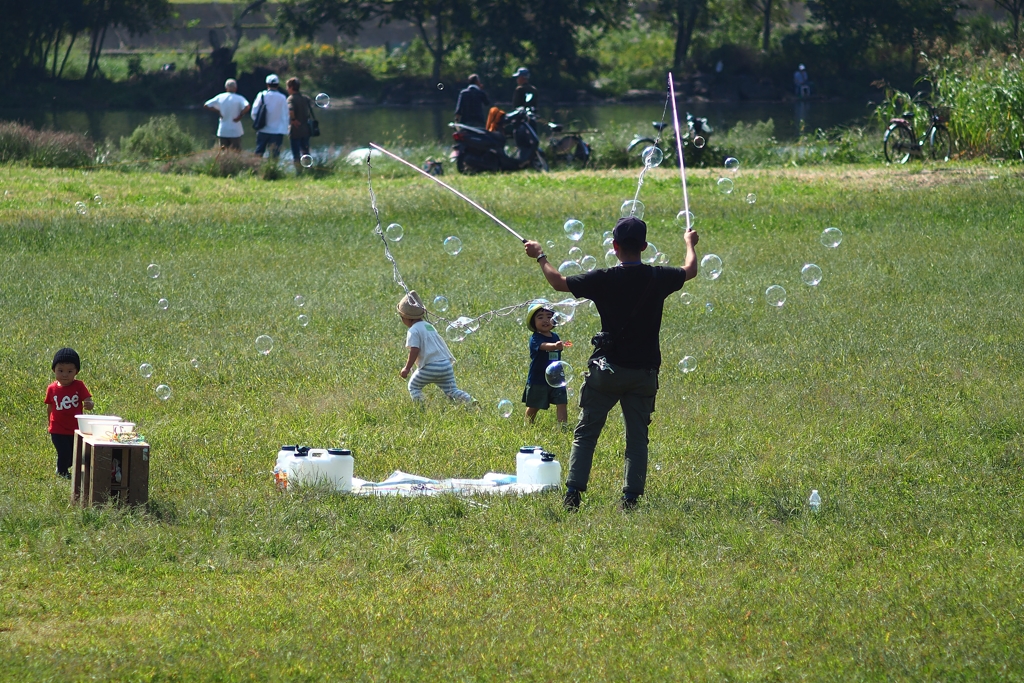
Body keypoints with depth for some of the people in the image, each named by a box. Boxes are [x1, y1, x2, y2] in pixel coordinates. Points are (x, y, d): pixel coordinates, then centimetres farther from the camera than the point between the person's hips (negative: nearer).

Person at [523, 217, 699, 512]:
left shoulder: (604, 279, -12)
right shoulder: (658, 278, -4)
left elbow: (559, 283, -3)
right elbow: (689, 271, 18)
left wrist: (540, 257, 15)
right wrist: (690, 243, 39)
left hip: (607, 370, -2)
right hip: (644, 372, 2)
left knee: (585, 433, 6)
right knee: (637, 437, 8)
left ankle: (573, 494, -1)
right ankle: (631, 496, 1)